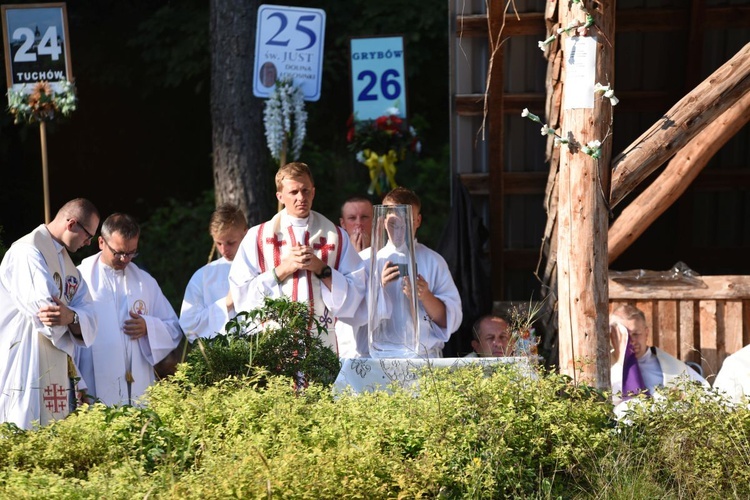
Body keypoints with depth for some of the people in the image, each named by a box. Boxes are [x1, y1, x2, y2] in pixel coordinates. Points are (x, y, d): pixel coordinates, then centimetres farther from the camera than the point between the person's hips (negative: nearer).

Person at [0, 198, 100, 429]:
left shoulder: (68, 267, 19)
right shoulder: (27, 252, -11)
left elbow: (88, 323, 5)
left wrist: (70, 317, -18)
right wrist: (74, 318, -1)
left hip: (58, 378, 9)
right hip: (26, 373, -9)